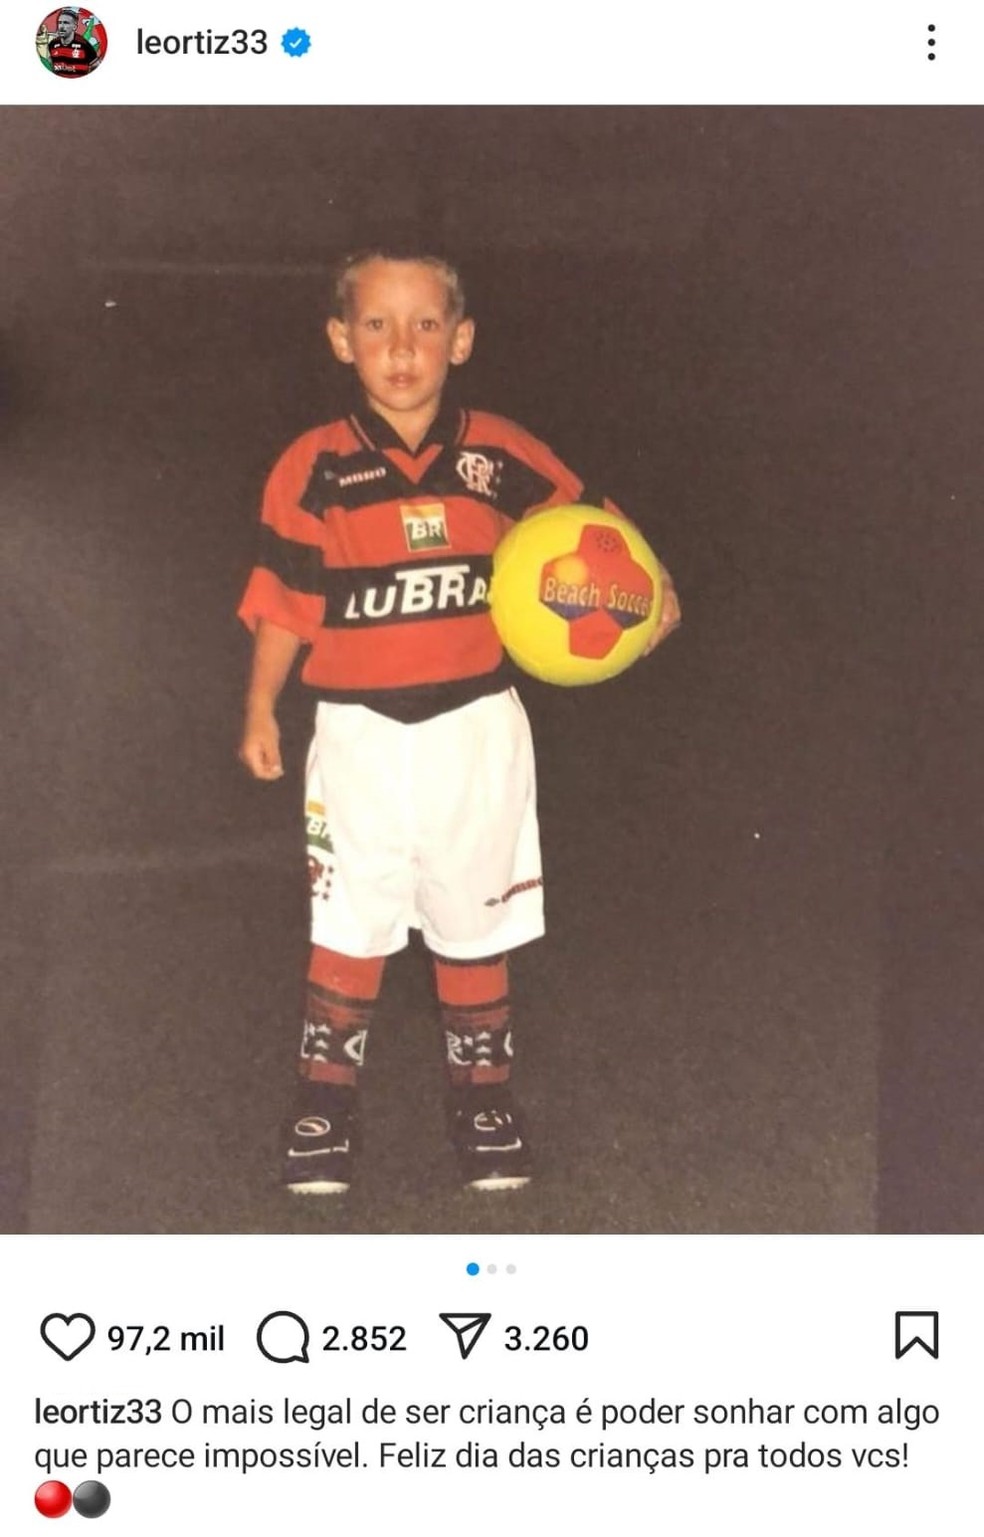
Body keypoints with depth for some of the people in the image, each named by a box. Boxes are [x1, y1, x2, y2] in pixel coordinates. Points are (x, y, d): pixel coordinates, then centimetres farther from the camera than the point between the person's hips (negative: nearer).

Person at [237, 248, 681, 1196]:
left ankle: (481, 1098, 31)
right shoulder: (315, 469, -7)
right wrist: (260, 711, -4)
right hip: (361, 734, -1)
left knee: (477, 919, 14)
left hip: (478, 728, 2)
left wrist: (649, 589, -12)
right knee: (348, 925, 7)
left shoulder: (499, 456, -4)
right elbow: (283, 602, -2)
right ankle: (325, 1099, 24)